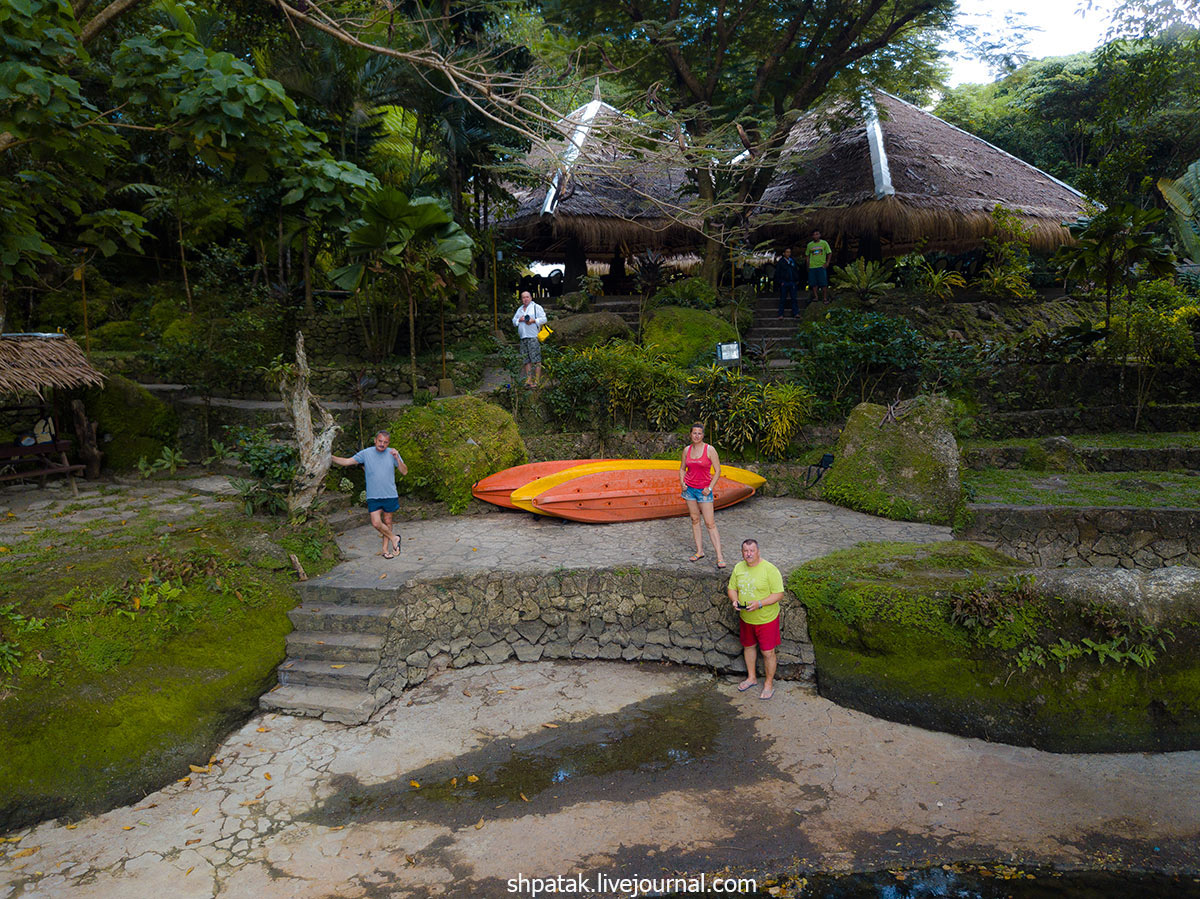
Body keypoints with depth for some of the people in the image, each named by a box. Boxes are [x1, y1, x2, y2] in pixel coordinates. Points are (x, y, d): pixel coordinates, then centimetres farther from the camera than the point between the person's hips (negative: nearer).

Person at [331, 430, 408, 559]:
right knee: (376, 523, -10)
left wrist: (397, 458, -19)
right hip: (373, 496, -1)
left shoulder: (392, 453, 0)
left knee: (387, 522, 9)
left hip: (390, 495, 1)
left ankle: (385, 548, 24)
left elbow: (404, 472, -4)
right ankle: (393, 538, 15)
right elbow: (347, 461, -3)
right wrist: (331, 457, -16)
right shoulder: (366, 453, -2)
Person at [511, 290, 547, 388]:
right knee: (527, 360, 4)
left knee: (536, 359, -10)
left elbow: (544, 319, -1)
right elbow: (514, 320, 21)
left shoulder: (536, 307, 5)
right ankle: (528, 380, 6)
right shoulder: (520, 309, 22)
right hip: (523, 338, 6)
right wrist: (519, 320, 0)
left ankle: (537, 381, -10)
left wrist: (534, 320, -15)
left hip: (533, 337, -6)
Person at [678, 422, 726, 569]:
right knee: (695, 519, 8)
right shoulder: (687, 450, 4)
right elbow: (682, 468, 16)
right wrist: (682, 482, 0)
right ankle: (699, 551, 17)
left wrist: (710, 488, -13)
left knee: (710, 523, -7)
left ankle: (719, 556, -5)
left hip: (704, 490, -4)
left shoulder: (709, 450, -8)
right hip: (689, 489, 4)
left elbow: (717, 471, -6)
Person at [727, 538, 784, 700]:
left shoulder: (770, 569, -19)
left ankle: (769, 683, 23)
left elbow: (779, 594, -18)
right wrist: (735, 600, -13)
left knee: (768, 652, 3)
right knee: (748, 646, 20)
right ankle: (752, 677, 40)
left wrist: (760, 604, -29)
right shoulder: (738, 568, -2)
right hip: (745, 618, 5)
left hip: (766, 619, -5)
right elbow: (731, 588, 9)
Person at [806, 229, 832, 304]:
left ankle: (825, 298, 1)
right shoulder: (809, 244, 8)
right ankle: (816, 297, 13)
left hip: (821, 266, -2)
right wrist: (808, 263, 5)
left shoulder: (824, 243, 3)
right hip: (812, 266, 2)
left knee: (823, 283, -4)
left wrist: (827, 262, -4)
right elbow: (807, 255, 17)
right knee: (813, 283, 2)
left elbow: (829, 253, 6)